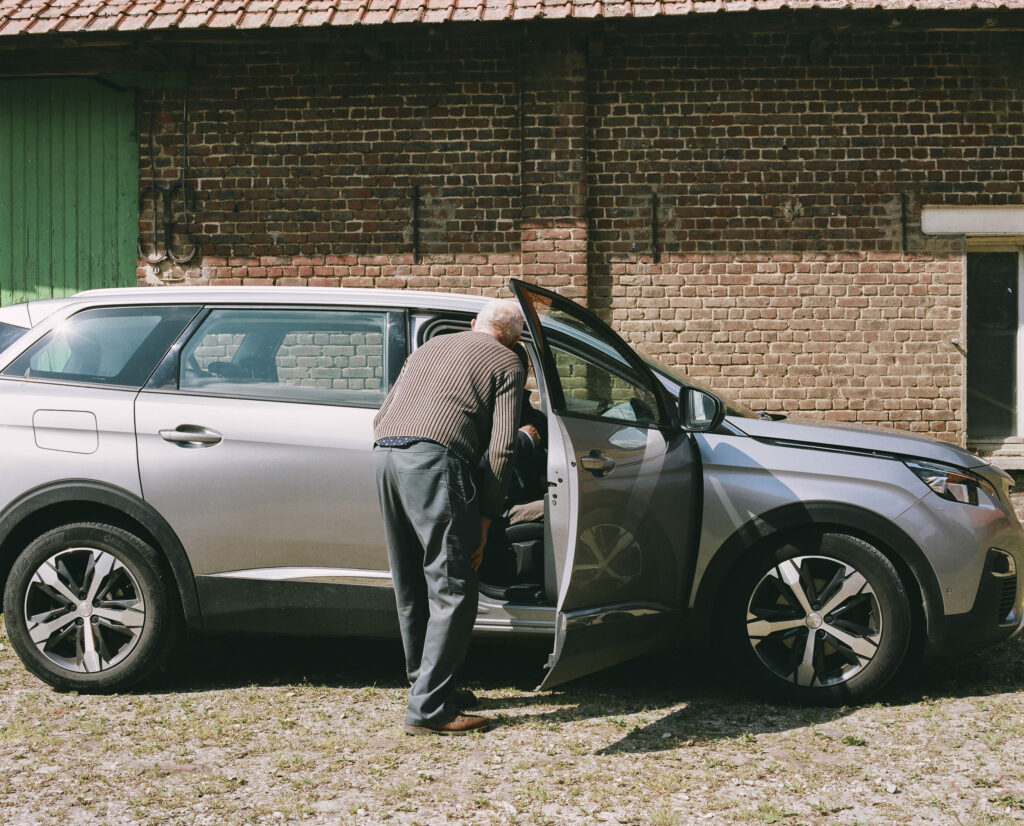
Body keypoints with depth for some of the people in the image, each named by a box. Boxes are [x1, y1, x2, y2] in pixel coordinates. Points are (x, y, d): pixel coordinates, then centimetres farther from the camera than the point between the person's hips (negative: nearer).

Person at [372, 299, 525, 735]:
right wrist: (485, 518, 4)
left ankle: (425, 684, 27)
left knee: (412, 588, 17)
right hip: (435, 458, -7)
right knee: (451, 590, -4)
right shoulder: (507, 363, 13)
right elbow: (501, 447, 1)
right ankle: (428, 709, -8)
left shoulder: (430, 347, 31)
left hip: (384, 453, 7)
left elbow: (381, 417, 28)